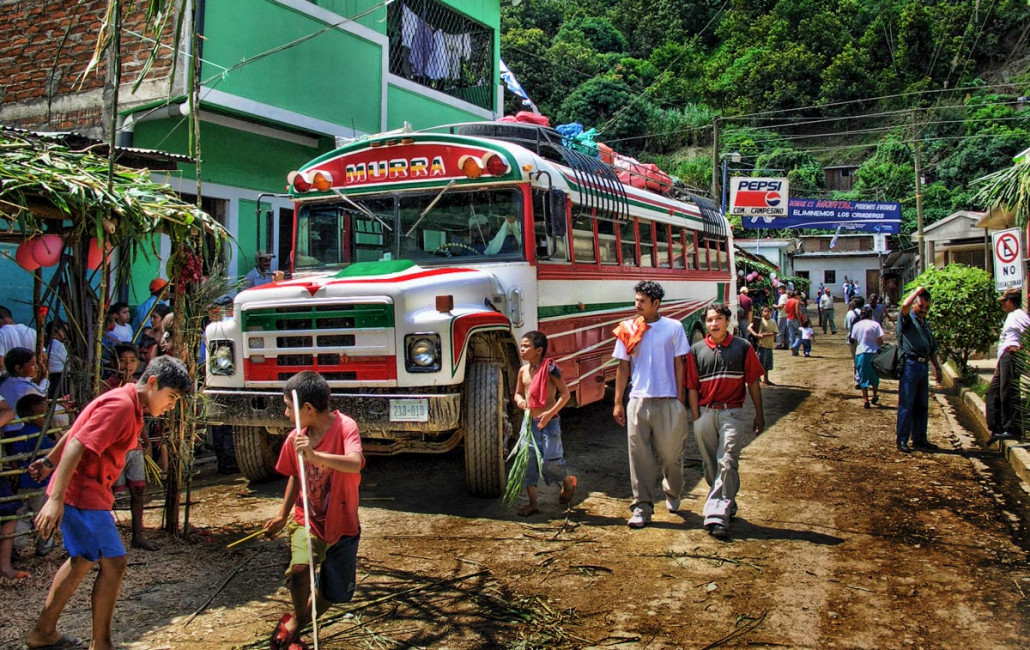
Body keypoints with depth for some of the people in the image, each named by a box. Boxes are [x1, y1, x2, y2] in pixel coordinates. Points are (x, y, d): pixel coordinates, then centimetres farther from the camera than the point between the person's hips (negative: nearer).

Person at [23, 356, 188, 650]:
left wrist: (50, 462, 33)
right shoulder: (121, 406, -21)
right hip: (82, 494, -11)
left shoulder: (128, 405, 11)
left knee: (82, 560, 21)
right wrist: (55, 499, -31)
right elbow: (77, 445, -28)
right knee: (114, 563, -5)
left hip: (87, 491, 11)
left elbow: (76, 430, 22)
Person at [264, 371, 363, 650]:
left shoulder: (345, 427, -20)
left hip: (341, 525, -2)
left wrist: (316, 455, -52)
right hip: (307, 521, 2)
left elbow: (355, 463, -39)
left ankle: (296, 624, 37)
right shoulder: (294, 438, -5)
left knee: (334, 594, 10)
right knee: (299, 569, -25)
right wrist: (282, 516, 18)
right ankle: (297, 619, 3)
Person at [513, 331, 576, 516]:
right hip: (529, 422, 6)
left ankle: (568, 481, 29)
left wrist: (550, 413, -21)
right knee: (528, 461, 3)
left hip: (549, 423, -6)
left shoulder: (550, 368, -13)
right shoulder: (523, 371, 7)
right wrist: (519, 400, -4)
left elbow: (565, 393, -13)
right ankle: (533, 503, 13)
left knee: (550, 461, -5)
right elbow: (518, 393, 21)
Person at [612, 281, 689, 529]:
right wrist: (618, 403, 5)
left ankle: (673, 494, 36)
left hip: (668, 401, -1)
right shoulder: (628, 330, 4)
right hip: (638, 401, 1)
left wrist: (680, 401, -1)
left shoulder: (674, 327, 1)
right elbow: (623, 367, 8)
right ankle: (642, 507, 9)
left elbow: (679, 365, 3)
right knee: (640, 457, 1)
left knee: (671, 455, 9)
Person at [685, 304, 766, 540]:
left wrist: (759, 414, 7)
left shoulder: (743, 348, 2)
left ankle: (717, 515, -15)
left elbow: (753, 382, 6)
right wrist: (696, 419, -2)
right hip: (705, 413, 2)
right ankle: (727, 504, 30)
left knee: (727, 463, -12)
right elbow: (692, 388, 3)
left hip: (731, 412, -2)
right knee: (710, 465, 11)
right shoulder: (696, 351, 3)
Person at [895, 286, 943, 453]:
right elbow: (905, 305, -25)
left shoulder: (926, 324, 21)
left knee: (922, 405, 12)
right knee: (906, 405, -6)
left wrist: (937, 367, 22)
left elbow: (932, 350, 27)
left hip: (924, 366, 8)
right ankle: (902, 440, -2)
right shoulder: (908, 319, -1)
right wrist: (917, 291, -11)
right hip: (910, 365, -8)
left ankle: (919, 438, 20)